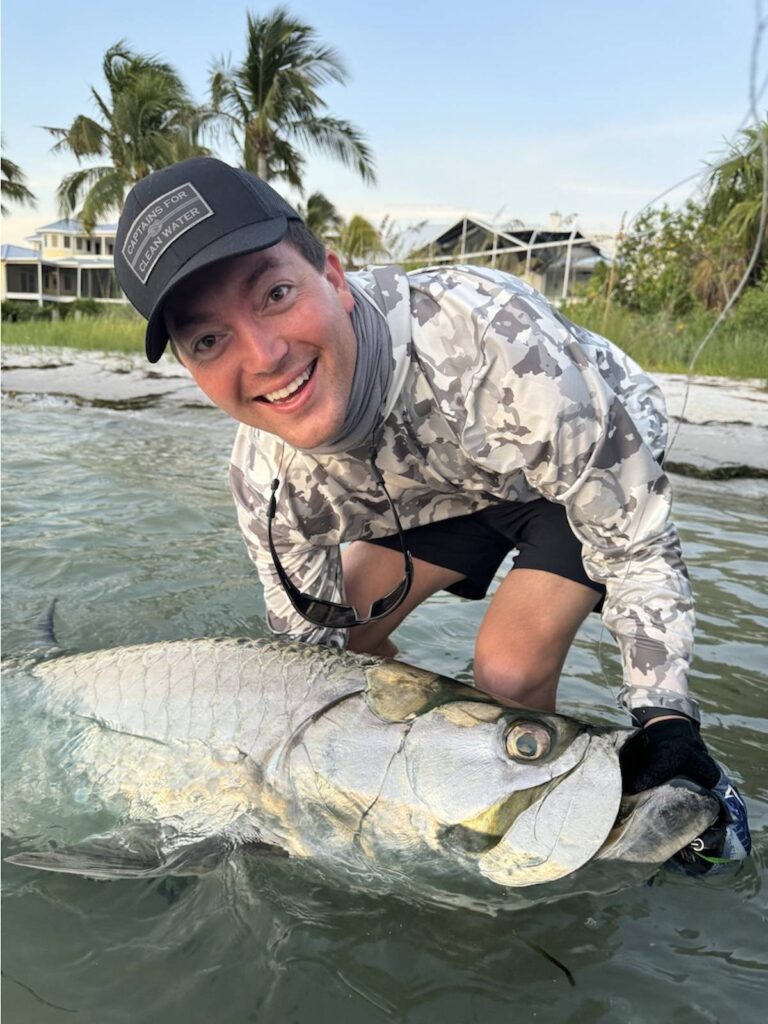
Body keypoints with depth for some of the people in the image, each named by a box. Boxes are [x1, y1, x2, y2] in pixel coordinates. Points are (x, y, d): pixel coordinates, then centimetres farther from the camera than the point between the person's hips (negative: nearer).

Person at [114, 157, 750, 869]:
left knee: (508, 671, -20)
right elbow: (304, 642, -10)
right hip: (441, 489, 4)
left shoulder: (493, 340, -43)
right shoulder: (267, 479, -26)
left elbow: (638, 546, -29)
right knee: (343, 634, 0)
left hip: (601, 468, -4)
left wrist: (664, 718, -34)